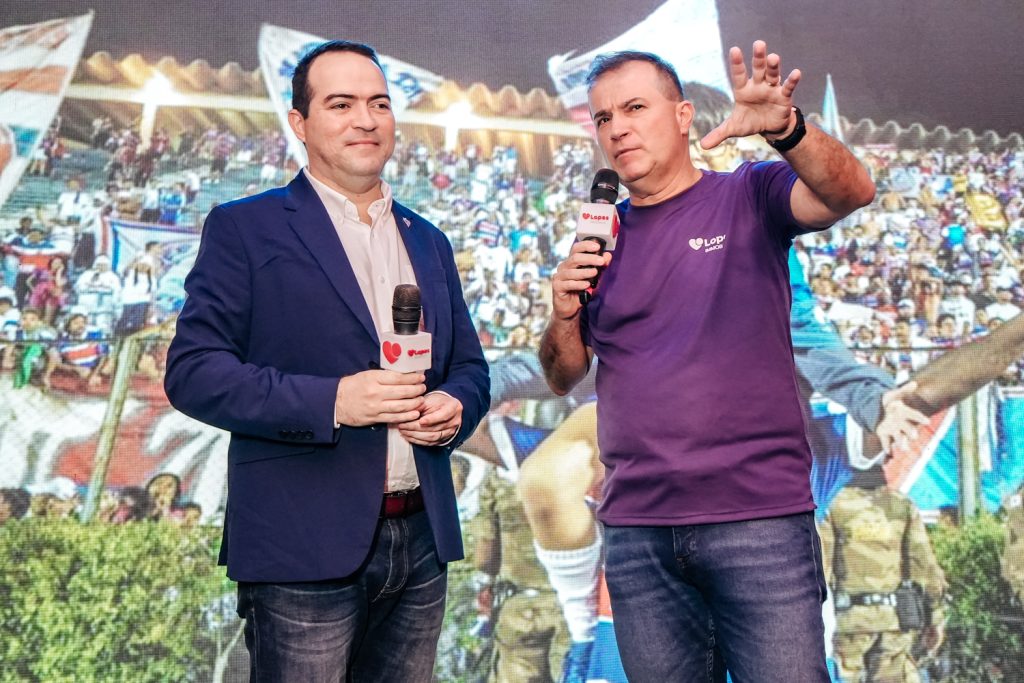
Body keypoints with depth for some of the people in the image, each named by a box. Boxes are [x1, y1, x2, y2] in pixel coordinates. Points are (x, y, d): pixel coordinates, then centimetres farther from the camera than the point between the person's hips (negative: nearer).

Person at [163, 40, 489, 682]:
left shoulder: (428, 241, 14)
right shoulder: (245, 228, -1)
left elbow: (469, 364, 18)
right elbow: (193, 370, -8)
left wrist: (455, 405, -5)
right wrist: (331, 401, -20)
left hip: (422, 539, 5)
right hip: (305, 548, -5)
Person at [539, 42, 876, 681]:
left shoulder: (749, 196, 1)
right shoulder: (600, 234, 11)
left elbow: (851, 192, -19)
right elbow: (563, 378, 13)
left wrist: (786, 129, -37)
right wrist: (564, 313, -7)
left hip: (760, 517, -3)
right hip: (636, 529, 4)